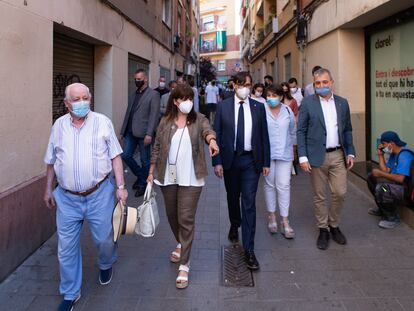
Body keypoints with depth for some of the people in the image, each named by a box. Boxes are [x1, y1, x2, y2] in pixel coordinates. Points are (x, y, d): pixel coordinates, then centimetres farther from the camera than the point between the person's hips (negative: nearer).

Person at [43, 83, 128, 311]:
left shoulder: (103, 122, -4)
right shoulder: (59, 125, 4)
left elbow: (115, 156, -2)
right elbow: (51, 161, 13)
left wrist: (120, 186, -6)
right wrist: (48, 189, 15)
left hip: (99, 194, -2)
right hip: (67, 198, 2)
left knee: (105, 239, 11)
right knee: (67, 248, 8)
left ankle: (105, 265, 47)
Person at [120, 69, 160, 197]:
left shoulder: (153, 94, -5)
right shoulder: (133, 95, 16)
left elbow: (154, 115, -12)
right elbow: (128, 113, 18)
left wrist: (149, 134, -20)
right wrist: (123, 131, 15)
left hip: (143, 133, -6)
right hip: (131, 132, 6)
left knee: (145, 160, 4)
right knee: (126, 155, 5)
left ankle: (142, 184, 20)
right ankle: (140, 175, 28)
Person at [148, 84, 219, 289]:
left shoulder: (198, 119, -1)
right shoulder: (165, 122, 4)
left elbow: (207, 130, -22)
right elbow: (157, 147, 8)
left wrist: (211, 140, -45)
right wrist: (151, 171, 7)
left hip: (191, 179, -3)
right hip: (168, 178, 3)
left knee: (186, 219, -5)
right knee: (172, 215, 17)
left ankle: (184, 265, 5)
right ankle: (181, 244, 46)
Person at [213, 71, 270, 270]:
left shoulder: (258, 107, 2)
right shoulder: (223, 106, 1)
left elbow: (264, 136, 3)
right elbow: (217, 134, -1)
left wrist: (266, 162, 0)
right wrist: (217, 161, -7)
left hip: (251, 160, -1)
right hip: (230, 159, 1)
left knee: (249, 203, -4)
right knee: (233, 197, 18)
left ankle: (249, 249, 1)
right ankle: (235, 225, 48)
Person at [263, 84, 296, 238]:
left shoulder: (287, 111, 2)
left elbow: (292, 132, 14)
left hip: (284, 154, 1)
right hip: (267, 154, -1)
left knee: (284, 186, -2)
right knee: (269, 185, 10)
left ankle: (285, 221, 4)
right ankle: (272, 216, 24)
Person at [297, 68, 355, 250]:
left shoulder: (342, 103, 8)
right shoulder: (307, 103, -2)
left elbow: (347, 130, 14)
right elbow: (301, 131, -4)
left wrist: (350, 152, 6)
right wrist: (303, 157, -10)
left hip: (338, 155, 3)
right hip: (317, 156, -3)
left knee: (340, 193, 4)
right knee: (319, 196, 6)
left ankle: (334, 225, 26)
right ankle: (323, 230, 22)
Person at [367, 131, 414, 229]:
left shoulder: (404, 155, -22)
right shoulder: (393, 154, 10)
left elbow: (400, 178, -31)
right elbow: (386, 171, 4)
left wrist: (380, 173, -21)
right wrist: (380, 155, 4)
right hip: (395, 184, 11)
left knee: (381, 188, -36)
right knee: (371, 177, 16)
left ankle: (393, 217, -10)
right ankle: (383, 209, 24)